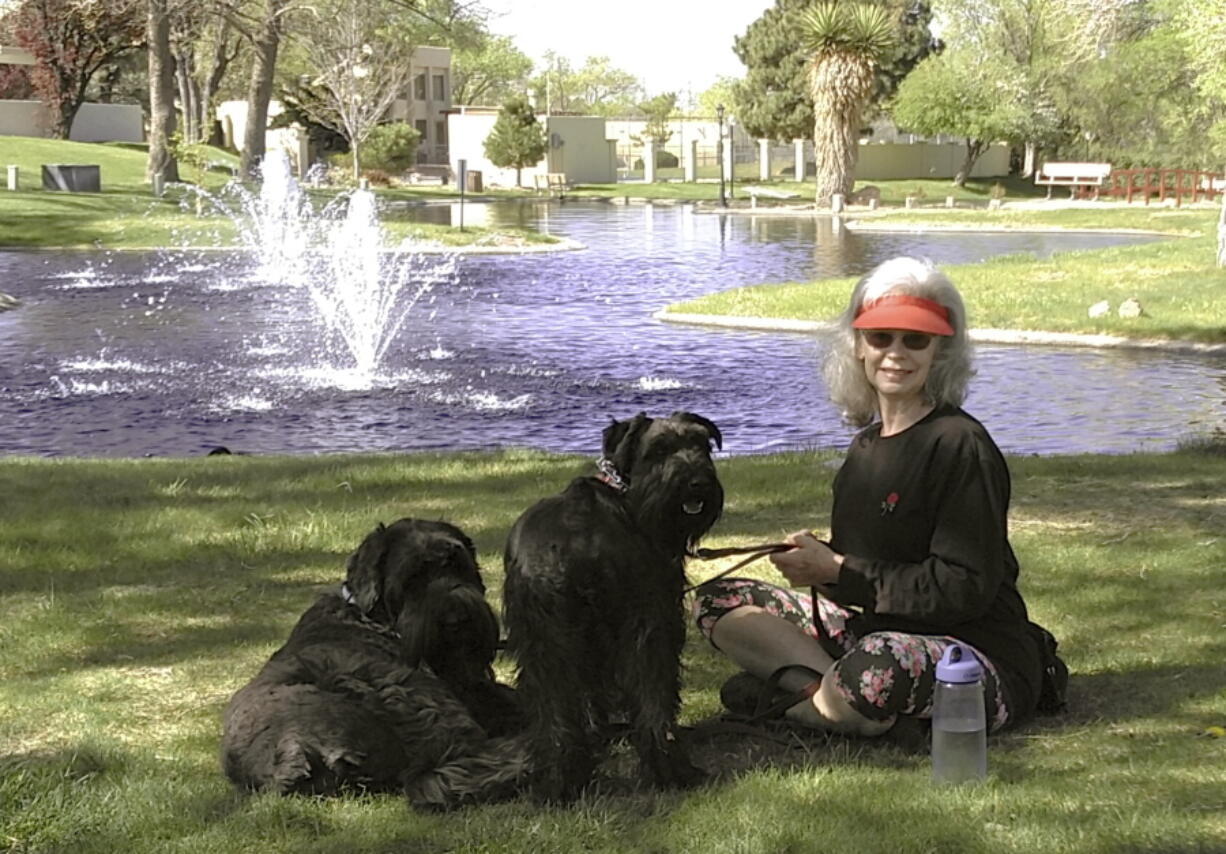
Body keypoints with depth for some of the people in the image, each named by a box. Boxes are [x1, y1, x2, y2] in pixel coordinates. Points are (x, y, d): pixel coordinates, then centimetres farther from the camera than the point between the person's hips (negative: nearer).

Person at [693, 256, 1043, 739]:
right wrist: (816, 561, -9)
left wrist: (838, 570, -15)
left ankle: (791, 694, -10)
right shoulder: (867, 445, 12)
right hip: (876, 632, 9)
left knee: (881, 663, -42)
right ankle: (829, 688, -19)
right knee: (719, 600, 3)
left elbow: (964, 588, -18)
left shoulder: (960, 447, -13)